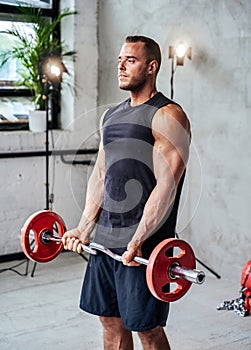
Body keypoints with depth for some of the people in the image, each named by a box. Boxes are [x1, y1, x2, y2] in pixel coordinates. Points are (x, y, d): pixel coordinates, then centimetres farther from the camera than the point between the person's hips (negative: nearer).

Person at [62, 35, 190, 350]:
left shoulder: (167, 117, -11)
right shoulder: (111, 116, 14)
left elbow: (166, 185, -19)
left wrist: (137, 241, -22)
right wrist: (84, 228, 9)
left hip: (144, 244, -8)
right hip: (105, 238, 8)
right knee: (110, 321, 16)